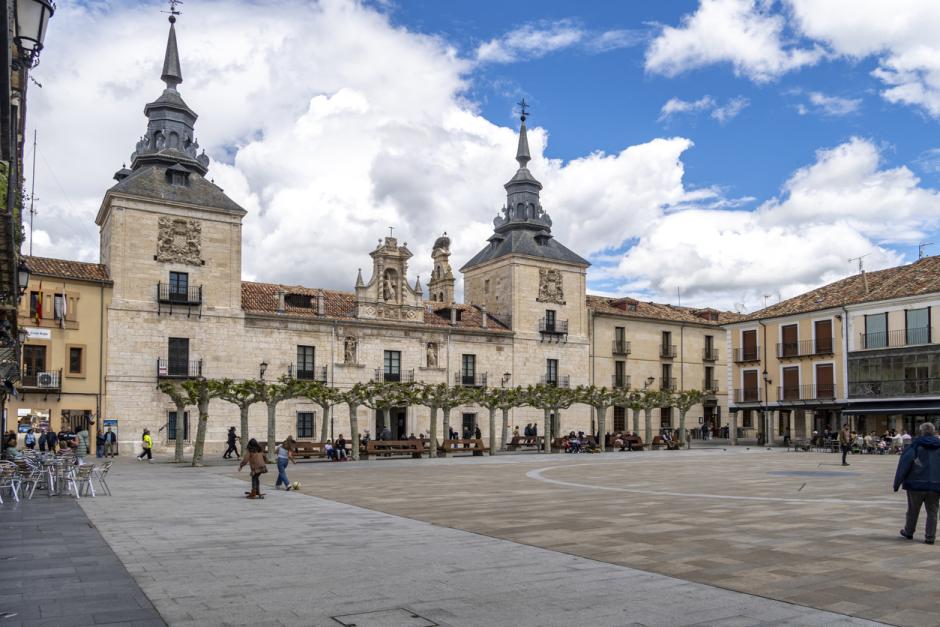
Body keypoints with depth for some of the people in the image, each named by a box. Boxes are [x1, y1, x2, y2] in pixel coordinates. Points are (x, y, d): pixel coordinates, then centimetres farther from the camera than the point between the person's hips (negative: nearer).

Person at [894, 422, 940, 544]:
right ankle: (930, 537, 6)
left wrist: (897, 482, -6)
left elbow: (904, 464, -9)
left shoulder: (916, 445, -5)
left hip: (916, 485, -2)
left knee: (913, 510, 12)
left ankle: (909, 532, 27)